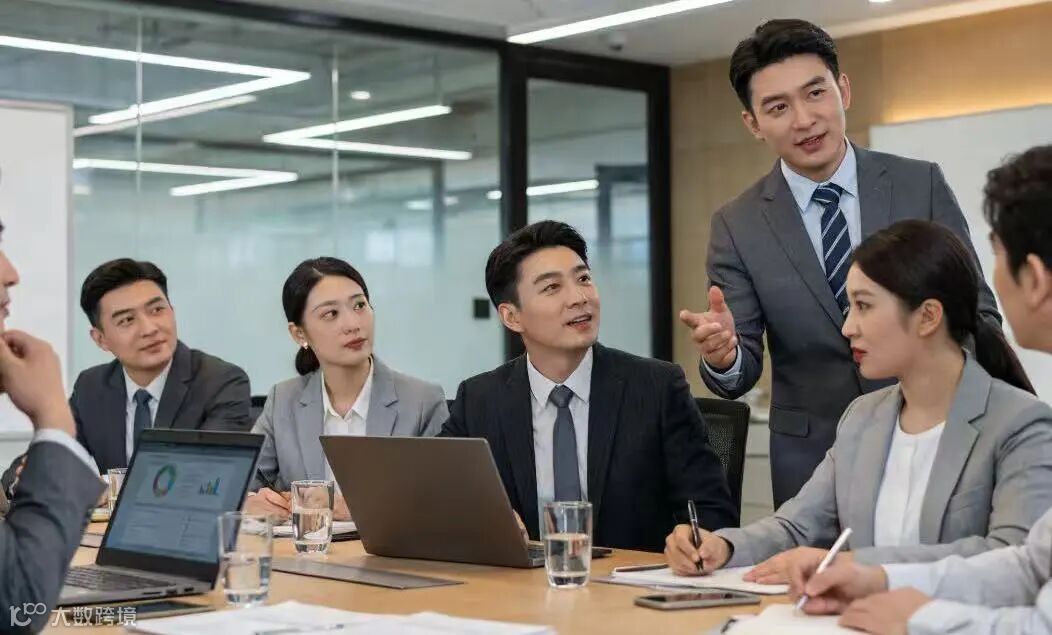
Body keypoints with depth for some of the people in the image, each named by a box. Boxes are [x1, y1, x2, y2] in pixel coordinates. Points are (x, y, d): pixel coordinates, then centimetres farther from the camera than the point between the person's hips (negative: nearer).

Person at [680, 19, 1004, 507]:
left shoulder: (921, 184, -3)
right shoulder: (738, 225, -4)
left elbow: (978, 314, 0)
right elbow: (742, 372, -5)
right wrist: (723, 354, -28)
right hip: (813, 462, 0)